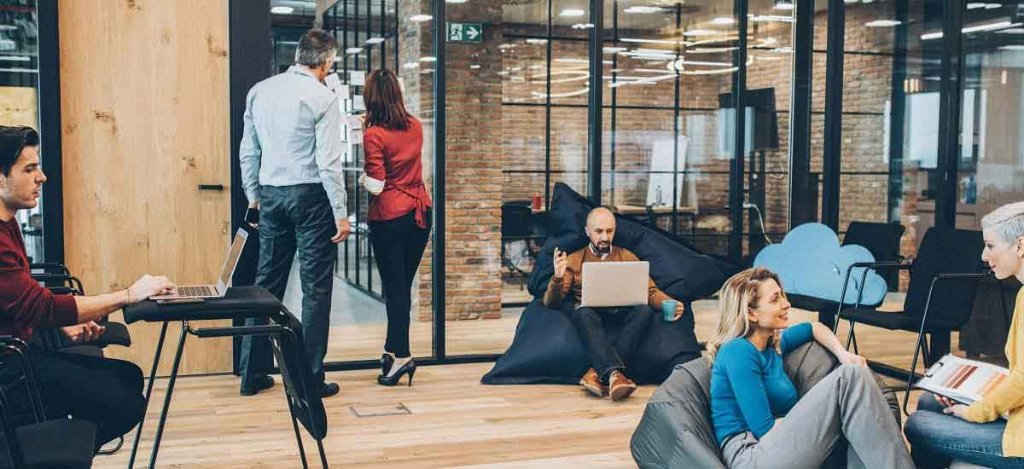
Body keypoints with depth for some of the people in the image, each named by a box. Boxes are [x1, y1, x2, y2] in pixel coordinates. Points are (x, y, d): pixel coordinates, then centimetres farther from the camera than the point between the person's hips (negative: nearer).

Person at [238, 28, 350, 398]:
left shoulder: (259, 91, 9)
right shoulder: (322, 97, -8)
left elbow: (248, 152, 12)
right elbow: (328, 160, -12)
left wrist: (254, 196, 21)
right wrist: (340, 213, -9)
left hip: (271, 195, 6)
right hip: (310, 195, -6)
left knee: (267, 284, 11)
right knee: (316, 288, 0)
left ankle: (252, 374, 17)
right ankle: (310, 378, 3)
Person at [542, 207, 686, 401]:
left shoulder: (628, 257, 22)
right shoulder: (574, 260, 16)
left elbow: (650, 291, 13)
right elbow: (551, 302, 7)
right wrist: (558, 278, -15)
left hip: (622, 314, 2)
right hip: (591, 314, -1)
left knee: (645, 311, -31)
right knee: (583, 313, -36)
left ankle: (598, 373, -41)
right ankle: (614, 373, -53)